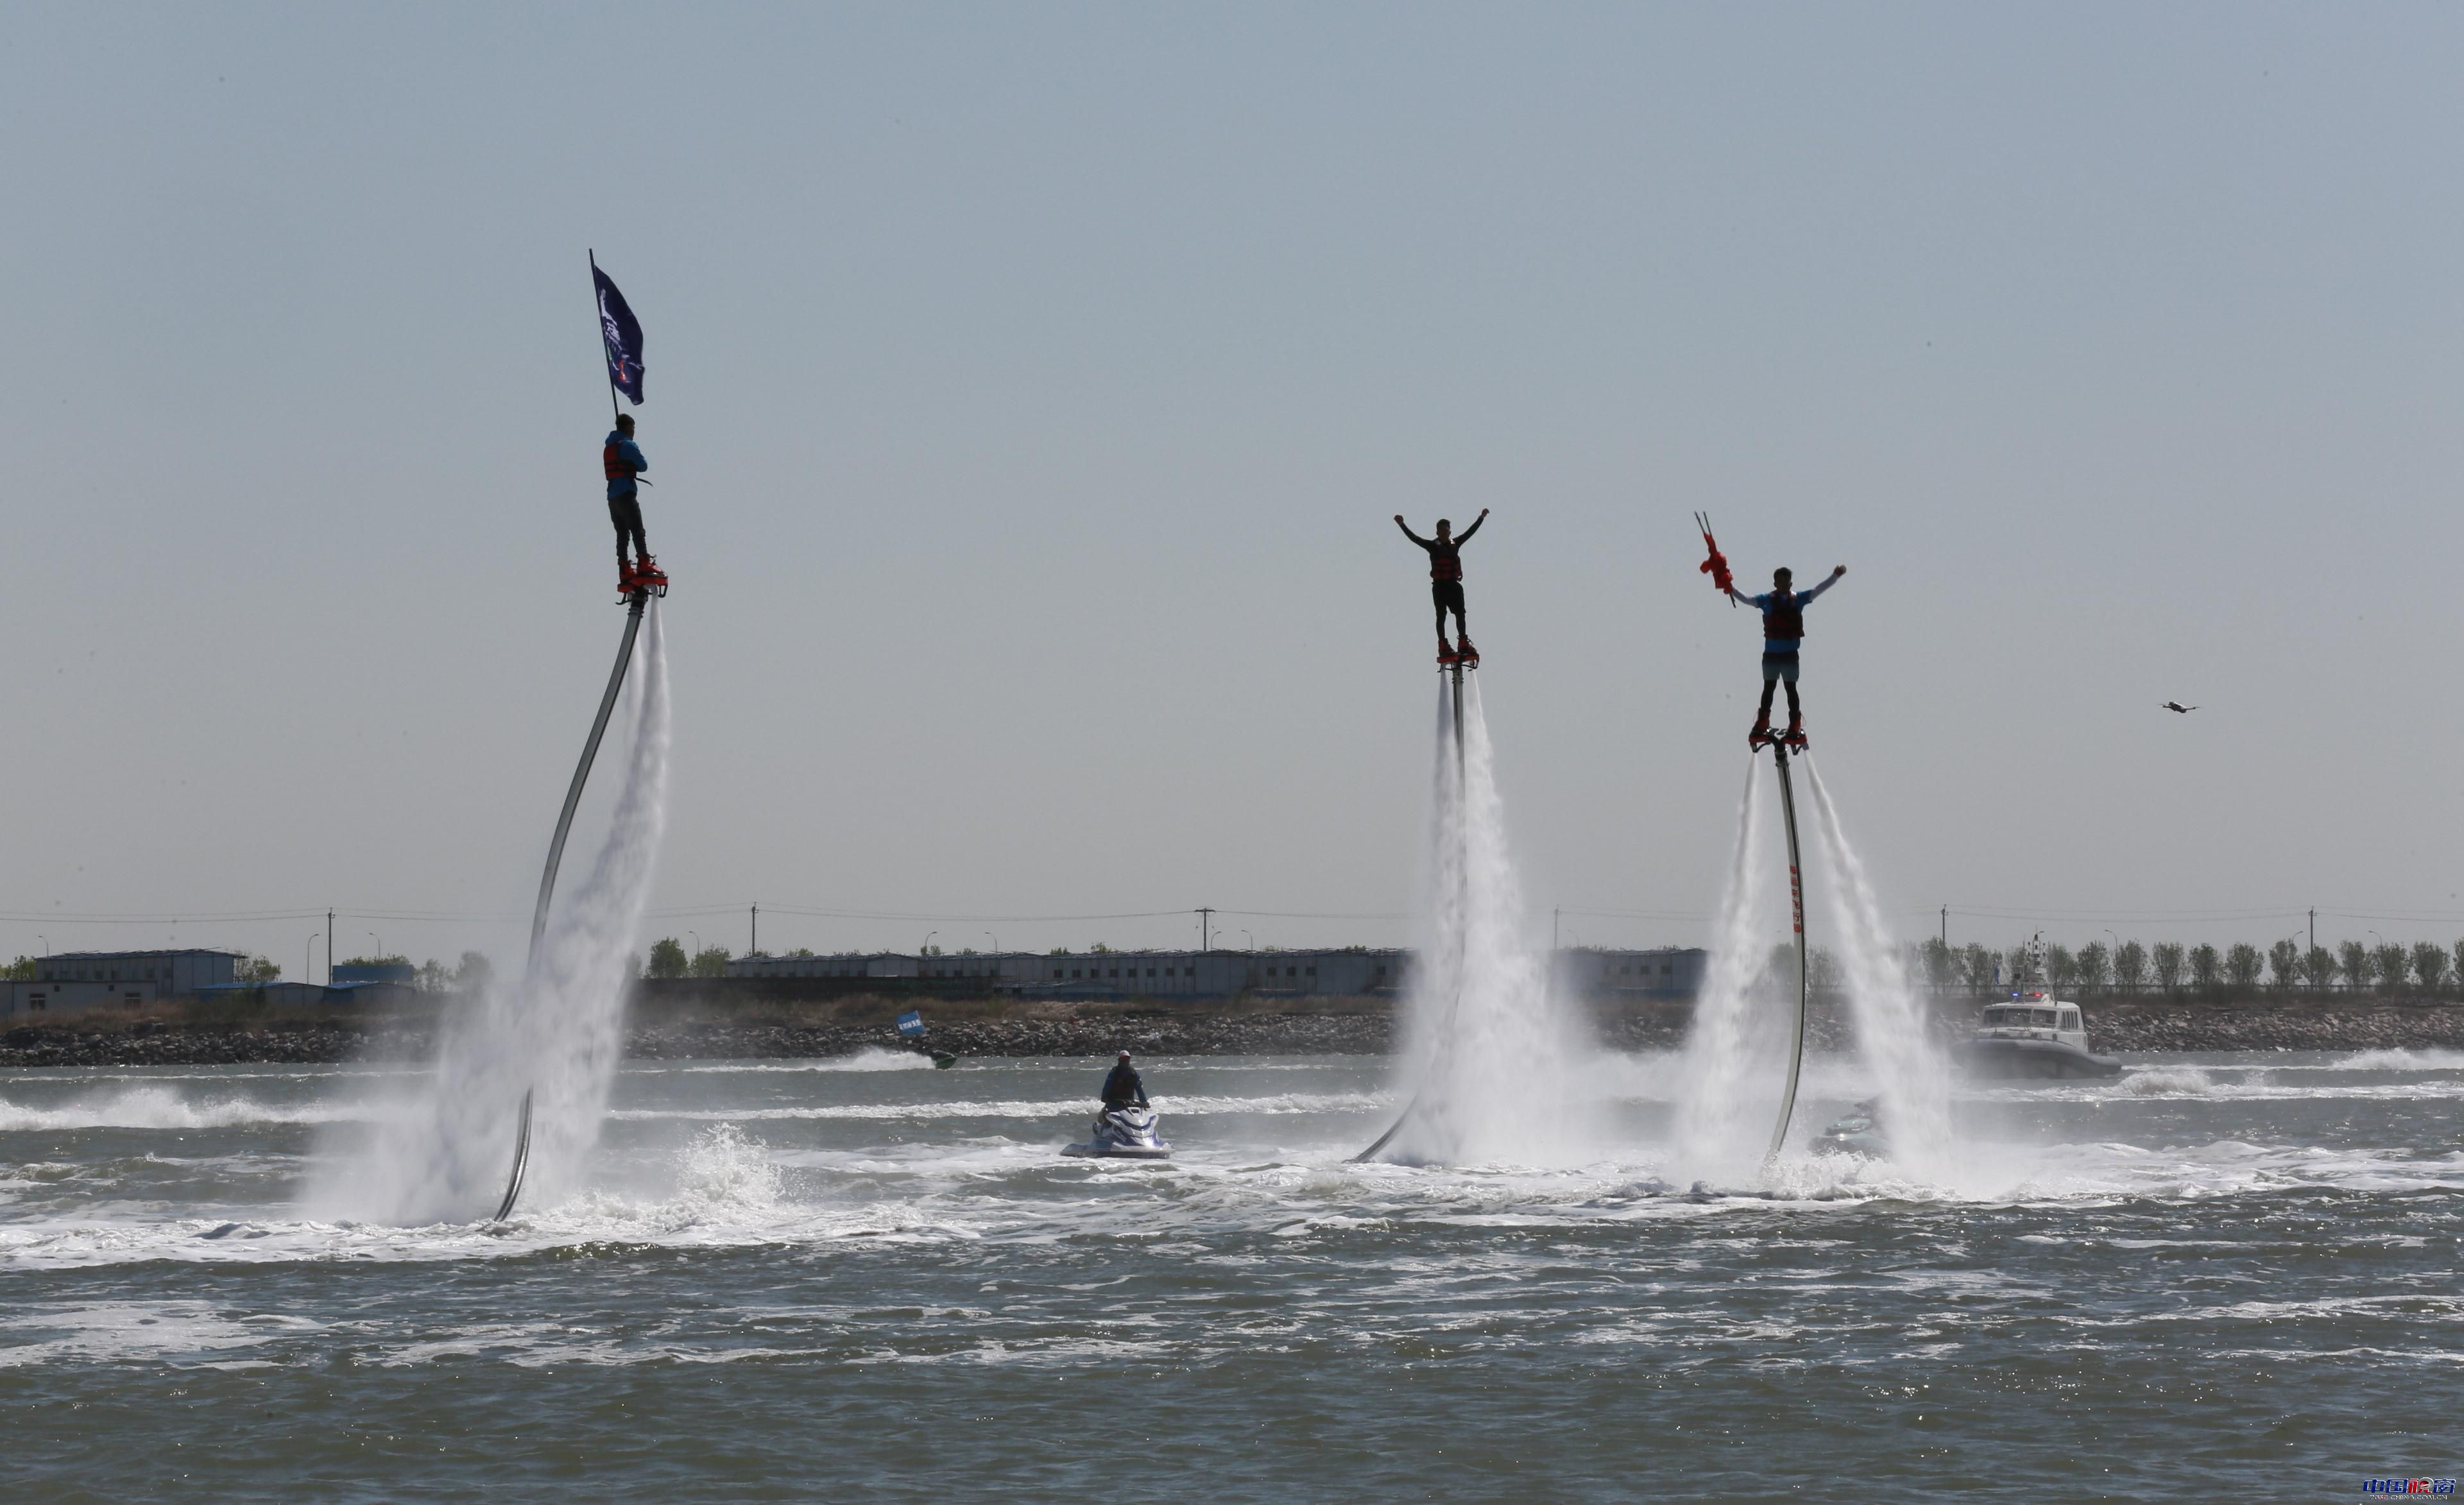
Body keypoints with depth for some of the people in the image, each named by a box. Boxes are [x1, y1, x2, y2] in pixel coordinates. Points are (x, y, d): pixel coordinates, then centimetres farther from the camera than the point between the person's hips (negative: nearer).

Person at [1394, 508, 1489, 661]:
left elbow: (1470, 532, 17)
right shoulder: (1433, 546, -5)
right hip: (1439, 586, -4)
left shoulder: (1455, 544, 8)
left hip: (1454, 585, 4)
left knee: (1460, 615, 5)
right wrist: (1402, 525, -22)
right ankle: (1443, 647, 1)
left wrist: (1482, 518, 19)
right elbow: (1414, 538, -12)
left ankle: (1464, 645, 13)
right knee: (1441, 616, 0)